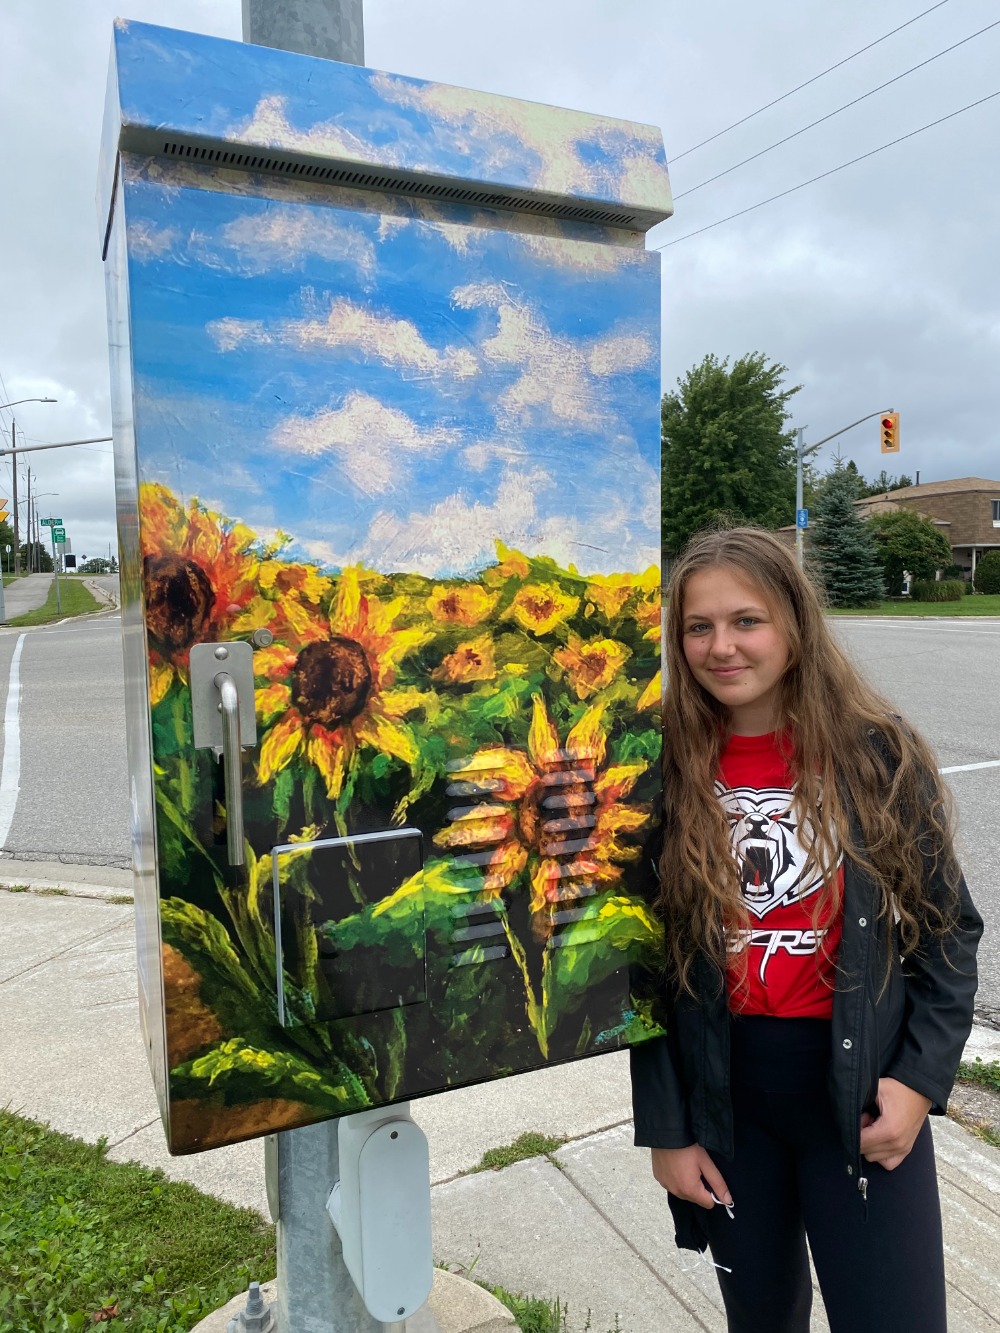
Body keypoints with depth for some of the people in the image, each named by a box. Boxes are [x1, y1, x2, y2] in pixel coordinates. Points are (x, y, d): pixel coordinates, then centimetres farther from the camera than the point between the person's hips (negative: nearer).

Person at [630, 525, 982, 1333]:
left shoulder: (879, 754, -8)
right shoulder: (662, 773, -8)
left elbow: (949, 927, 1)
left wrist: (922, 1076, -7)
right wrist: (664, 1127, -1)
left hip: (864, 1091, -1)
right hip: (721, 1094, 1)